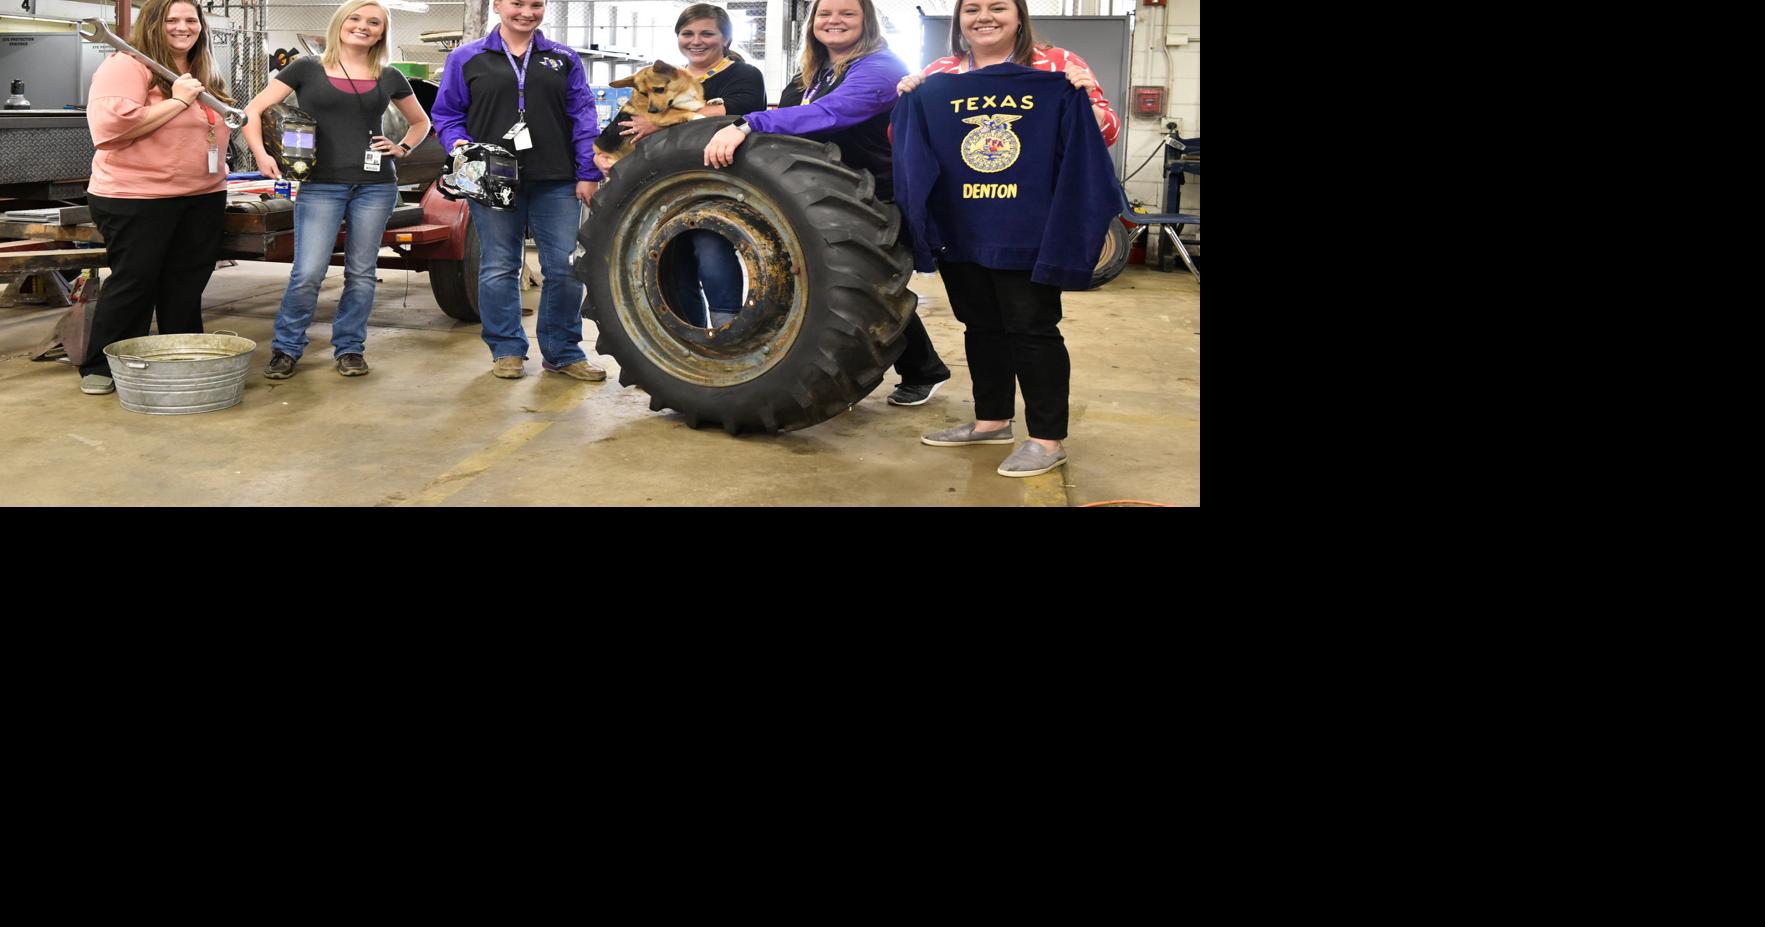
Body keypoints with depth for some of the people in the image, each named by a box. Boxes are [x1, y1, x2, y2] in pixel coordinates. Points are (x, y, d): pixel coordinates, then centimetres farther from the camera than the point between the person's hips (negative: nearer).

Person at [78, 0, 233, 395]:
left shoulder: (205, 73, 15)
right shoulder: (125, 66, -11)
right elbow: (113, 125, -25)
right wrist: (177, 100, -20)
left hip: (202, 198, 7)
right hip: (137, 198, -7)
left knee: (187, 283, 11)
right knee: (133, 283, -1)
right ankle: (100, 368, 12)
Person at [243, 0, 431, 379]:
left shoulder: (389, 78, 10)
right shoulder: (307, 70, 3)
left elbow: (421, 122, 26)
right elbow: (253, 110, 3)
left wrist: (402, 148, 9)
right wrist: (261, 155, -11)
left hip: (376, 186, 3)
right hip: (321, 185, -2)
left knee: (361, 273, 6)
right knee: (308, 274, -9)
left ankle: (349, 349, 18)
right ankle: (286, 349, 7)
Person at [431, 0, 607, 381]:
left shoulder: (564, 59, 11)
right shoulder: (467, 59, 8)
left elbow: (583, 118, 7)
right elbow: (447, 115, 11)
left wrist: (589, 174, -1)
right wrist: (458, 144, -9)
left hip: (556, 181, 1)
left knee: (565, 268, 0)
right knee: (499, 269, 4)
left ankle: (563, 352, 12)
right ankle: (507, 350, 16)